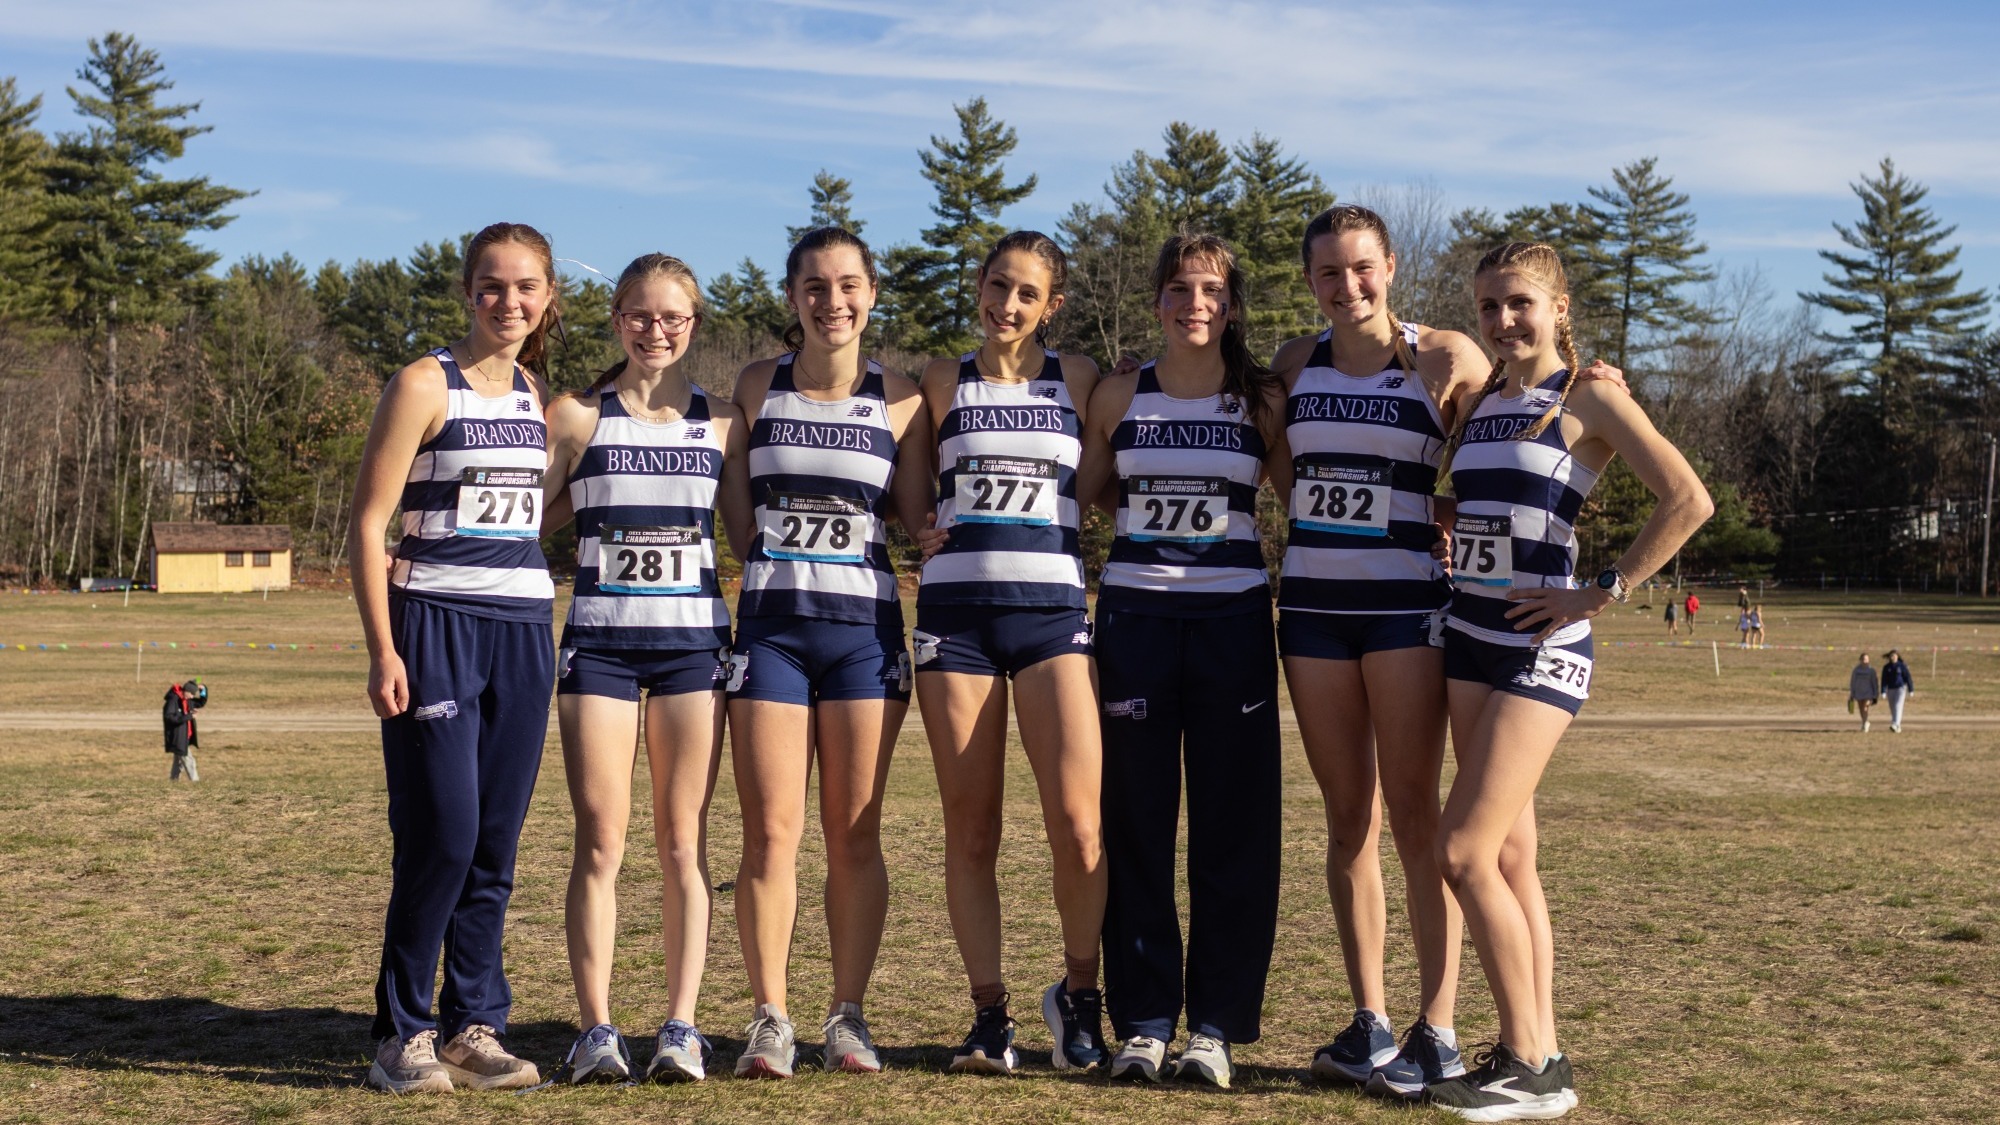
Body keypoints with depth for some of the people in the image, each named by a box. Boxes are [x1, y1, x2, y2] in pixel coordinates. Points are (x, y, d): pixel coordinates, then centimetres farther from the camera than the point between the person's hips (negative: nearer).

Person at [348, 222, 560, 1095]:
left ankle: (474, 1027, 14)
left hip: (524, 629, 6)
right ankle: (402, 1034, 5)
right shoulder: (425, 384, -4)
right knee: (442, 835, -7)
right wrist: (383, 650, -14)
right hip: (437, 623, -5)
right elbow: (368, 523, -7)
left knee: (496, 841, 6)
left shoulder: (537, 393, 14)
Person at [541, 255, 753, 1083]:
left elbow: (751, 539, 11)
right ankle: (597, 1029, 3)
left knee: (683, 842, 2)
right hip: (599, 639, -1)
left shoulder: (720, 423, 10)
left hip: (692, 640, 1)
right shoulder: (577, 416, 6)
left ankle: (681, 1028, 6)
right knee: (600, 841, -2)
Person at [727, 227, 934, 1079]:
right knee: (771, 831, -2)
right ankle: (769, 1018, 7)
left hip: (864, 626, 0)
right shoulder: (756, 387, 5)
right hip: (770, 624, 0)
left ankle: (848, 1016, 13)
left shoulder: (899, 399, 4)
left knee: (855, 835, 4)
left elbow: (918, 518, 6)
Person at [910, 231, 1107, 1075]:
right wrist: (916, 533, 1)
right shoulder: (943, 382, 11)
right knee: (970, 828, 2)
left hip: (1052, 610, -1)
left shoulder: (1077, 380, 10)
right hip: (955, 609, 1)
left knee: (1077, 825, -12)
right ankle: (989, 1013, 12)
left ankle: (1079, 993, 9)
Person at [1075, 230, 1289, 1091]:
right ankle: (1143, 1019, 11)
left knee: (1233, 825, 0)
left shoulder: (1263, 400, 4)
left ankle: (1216, 1024, 9)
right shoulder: (1119, 395, 6)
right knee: (1136, 825, 2)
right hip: (1134, 615, 1)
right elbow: (1083, 497, 14)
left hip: (1233, 618, 0)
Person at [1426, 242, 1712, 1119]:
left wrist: (1603, 591, -15)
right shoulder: (1479, 401, 13)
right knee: (1509, 856, 8)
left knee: (1464, 852, -13)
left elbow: (1687, 500, -15)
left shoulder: (1587, 398, -6)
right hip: (1469, 638, 7)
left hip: (1540, 649, -7)